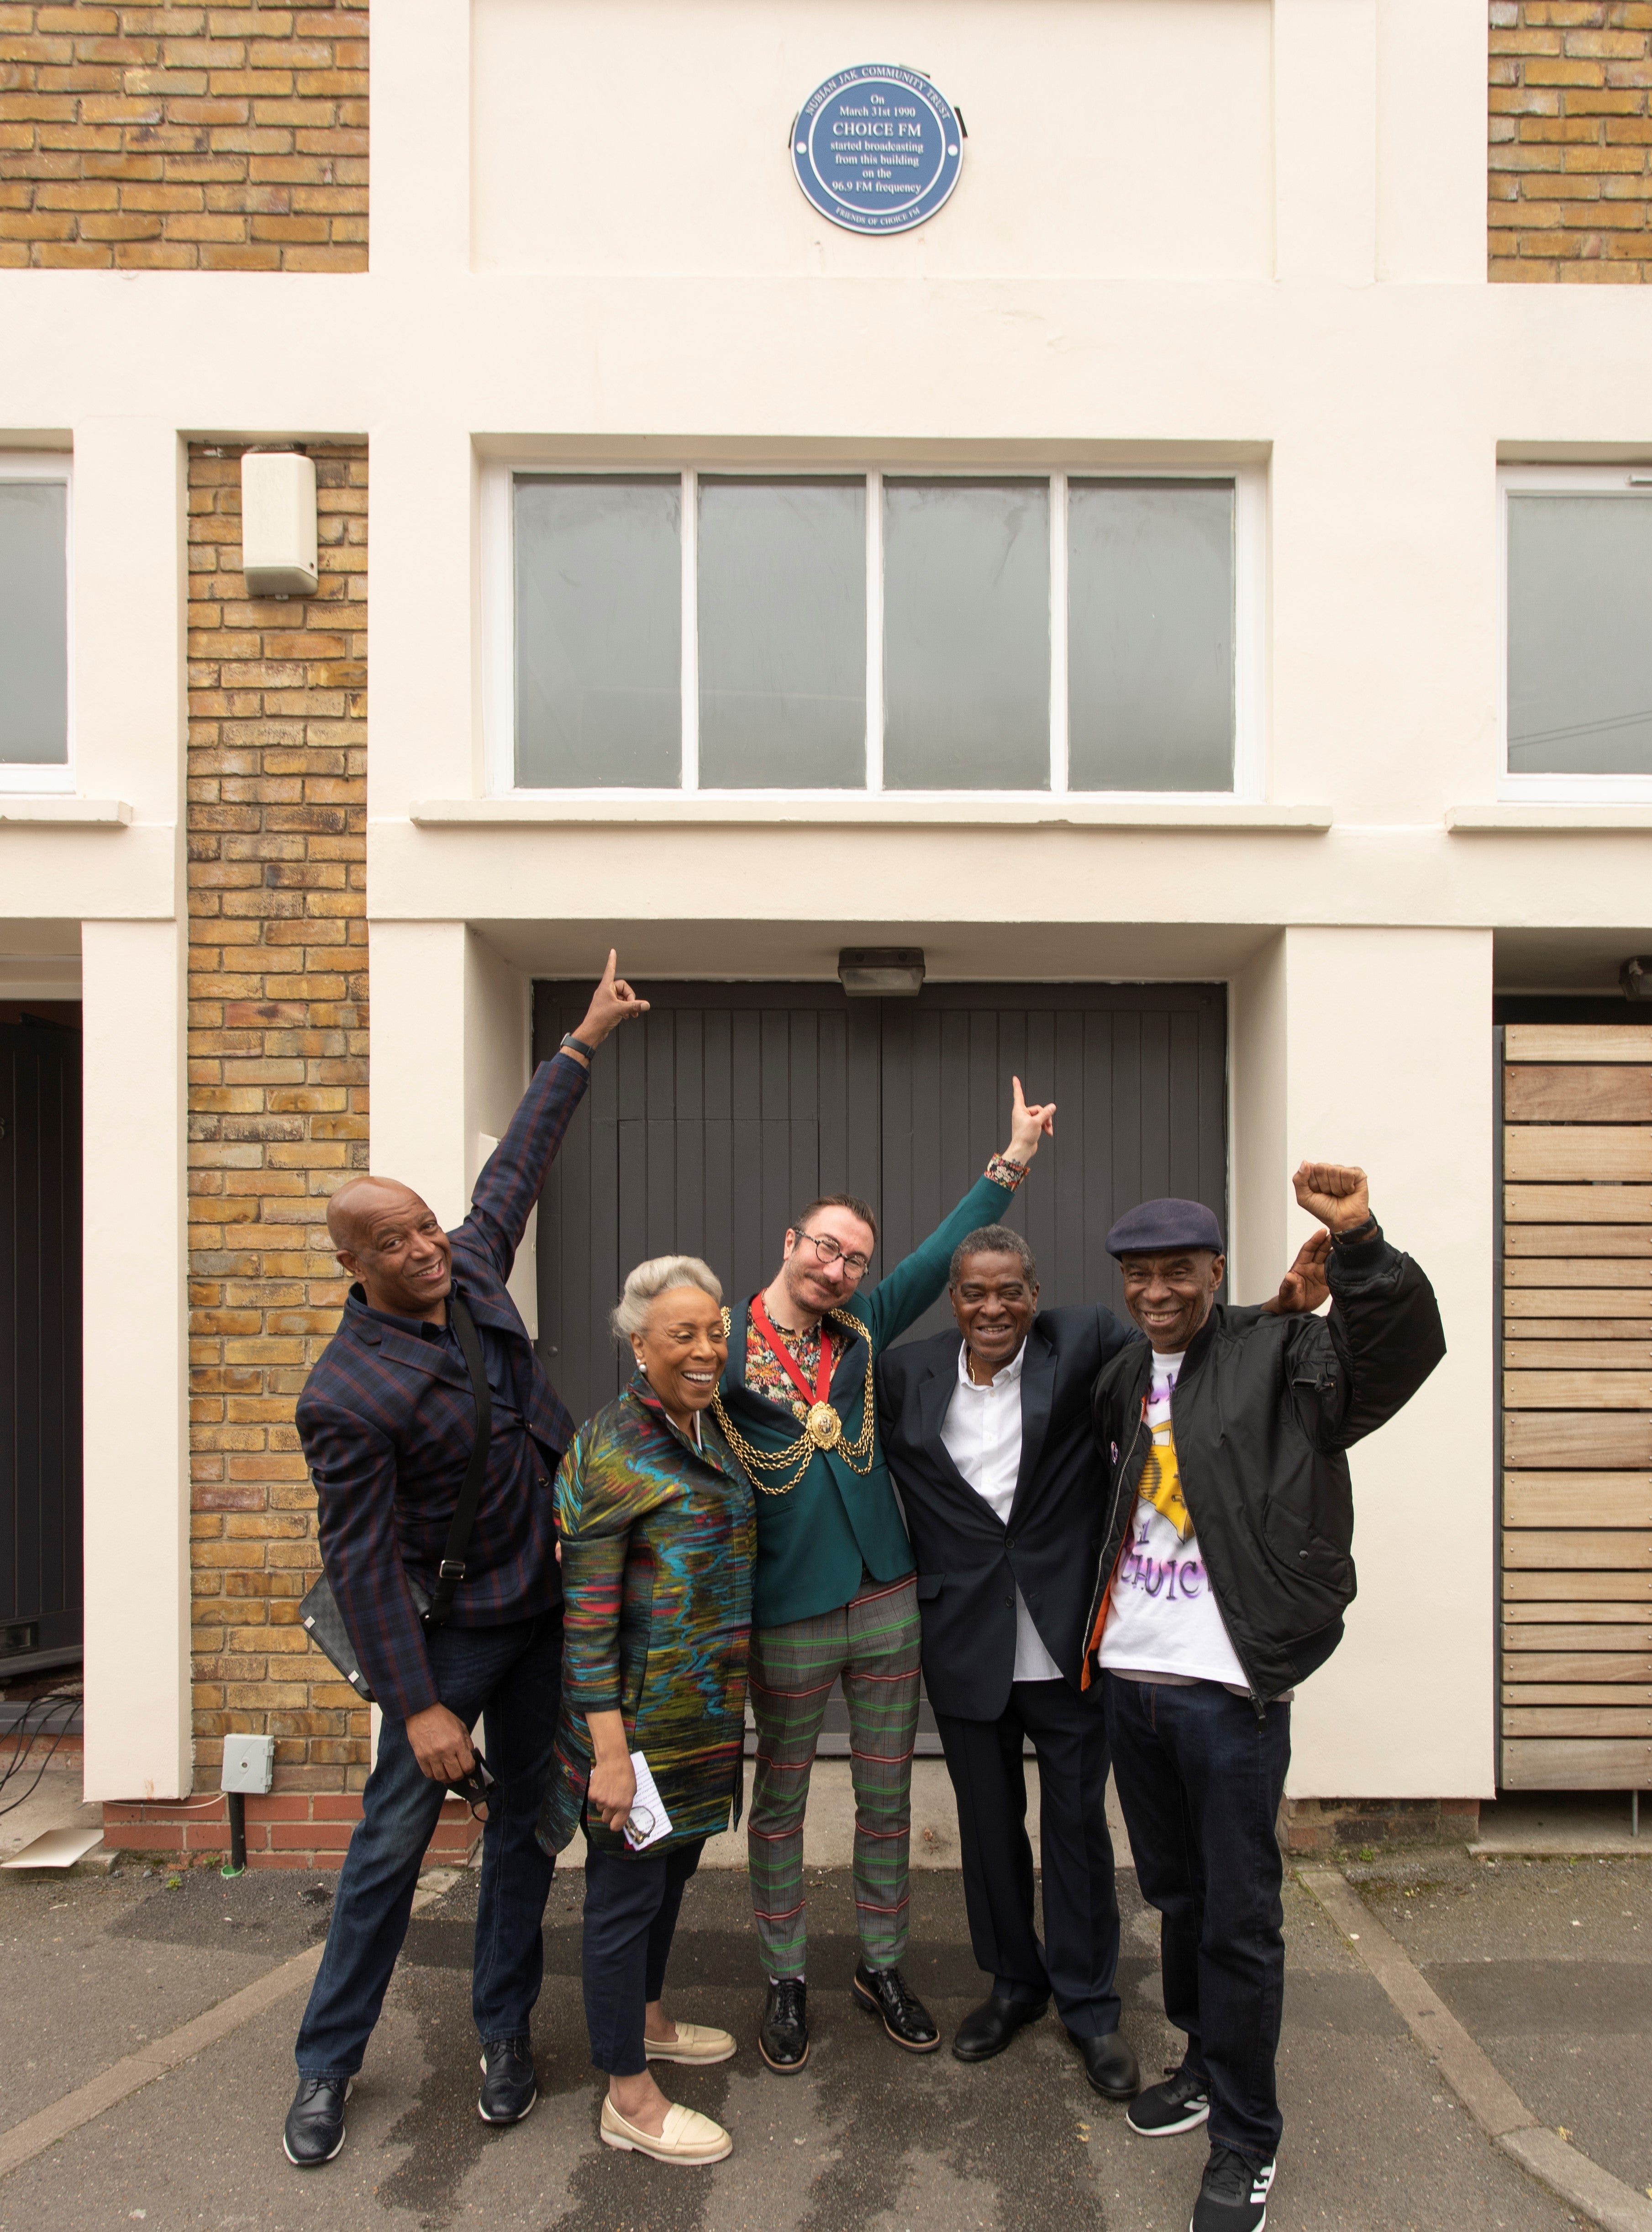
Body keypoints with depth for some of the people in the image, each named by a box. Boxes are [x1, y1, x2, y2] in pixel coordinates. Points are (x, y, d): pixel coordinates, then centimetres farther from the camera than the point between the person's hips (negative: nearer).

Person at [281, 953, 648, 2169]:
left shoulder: (474, 1270, -4)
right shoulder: (348, 1394, -22)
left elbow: (518, 1163, 10)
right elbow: (363, 1565, -18)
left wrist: (585, 1041, 12)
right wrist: (417, 1706, -17)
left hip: (547, 1608, 6)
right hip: (448, 1631, -6)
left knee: (526, 1829, 15)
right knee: (392, 1843, 6)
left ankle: (506, 2034, 31)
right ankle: (327, 2065, 25)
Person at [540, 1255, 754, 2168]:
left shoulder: (713, 1433, 6)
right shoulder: (611, 1451, -20)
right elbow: (585, 1613, -21)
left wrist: (729, 1708, 17)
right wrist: (608, 1752, -22)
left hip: (705, 1714, 8)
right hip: (637, 1717, -8)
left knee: (675, 1863, 23)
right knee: (628, 1887, 6)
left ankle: (647, 2018, 45)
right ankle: (628, 2095, 22)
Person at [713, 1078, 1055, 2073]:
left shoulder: (862, 1327, 2)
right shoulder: (727, 1346, -9)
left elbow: (940, 1256, 2)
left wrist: (1013, 1161, -1)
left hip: (888, 1602, 4)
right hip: (787, 1617, -4)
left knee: (888, 1796, 15)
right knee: (781, 1801, 13)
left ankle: (882, 1966, 33)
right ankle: (788, 1981, 31)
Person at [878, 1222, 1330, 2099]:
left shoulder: (1083, 1343, -8)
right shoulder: (906, 1372, -2)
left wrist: (1280, 1307, -29)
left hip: (1065, 1641, -2)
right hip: (965, 1644, 2)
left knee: (1077, 1824, 11)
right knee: (988, 1822, 18)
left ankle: (1089, 2005, 31)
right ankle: (1015, 1983, 40)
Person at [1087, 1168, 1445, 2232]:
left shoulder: (1275, 1357, -9)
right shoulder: (1122, 1382, 10)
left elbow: (1400, 1347, -25)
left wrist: (1358, 1242, -40)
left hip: (1229, 1685, -6)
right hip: (1131, 1675, 6)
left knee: (1240, 1917, 5)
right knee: (1175, 1893, 21)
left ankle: (1247, 2142, 23)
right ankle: (1207, 2063, 43)